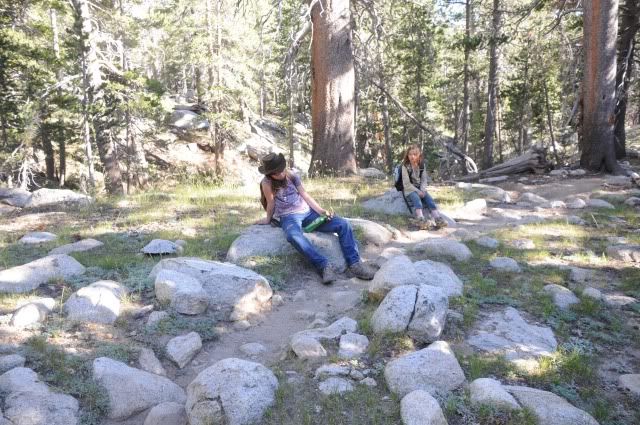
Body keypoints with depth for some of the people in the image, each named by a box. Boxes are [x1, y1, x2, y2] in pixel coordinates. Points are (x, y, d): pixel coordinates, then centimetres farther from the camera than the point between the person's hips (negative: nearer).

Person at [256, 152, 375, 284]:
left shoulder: (291, 175, 4)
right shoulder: (267, 182, -11)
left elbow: (305, 196, 4)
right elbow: (271, 204, -2)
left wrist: (321, 211, -5)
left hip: (307, 212, 5)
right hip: (289, 217, -5)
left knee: (343, 224, -12)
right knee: (293, 236, -44)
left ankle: (354, 263, -17)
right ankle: (324, 266, -39)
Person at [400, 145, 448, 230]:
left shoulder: (422, 165, 5)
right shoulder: (405, 166, -9)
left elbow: (424, 180, 5)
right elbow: (406, 184, -13)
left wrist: (422, 190, -13)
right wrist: (418, 191, -20)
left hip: (420, 189, 5)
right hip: (409, 189, -4)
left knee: (429, 199, -21)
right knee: (416, 198, -33)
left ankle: (438, 219, -32)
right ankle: (421, 220, -52)